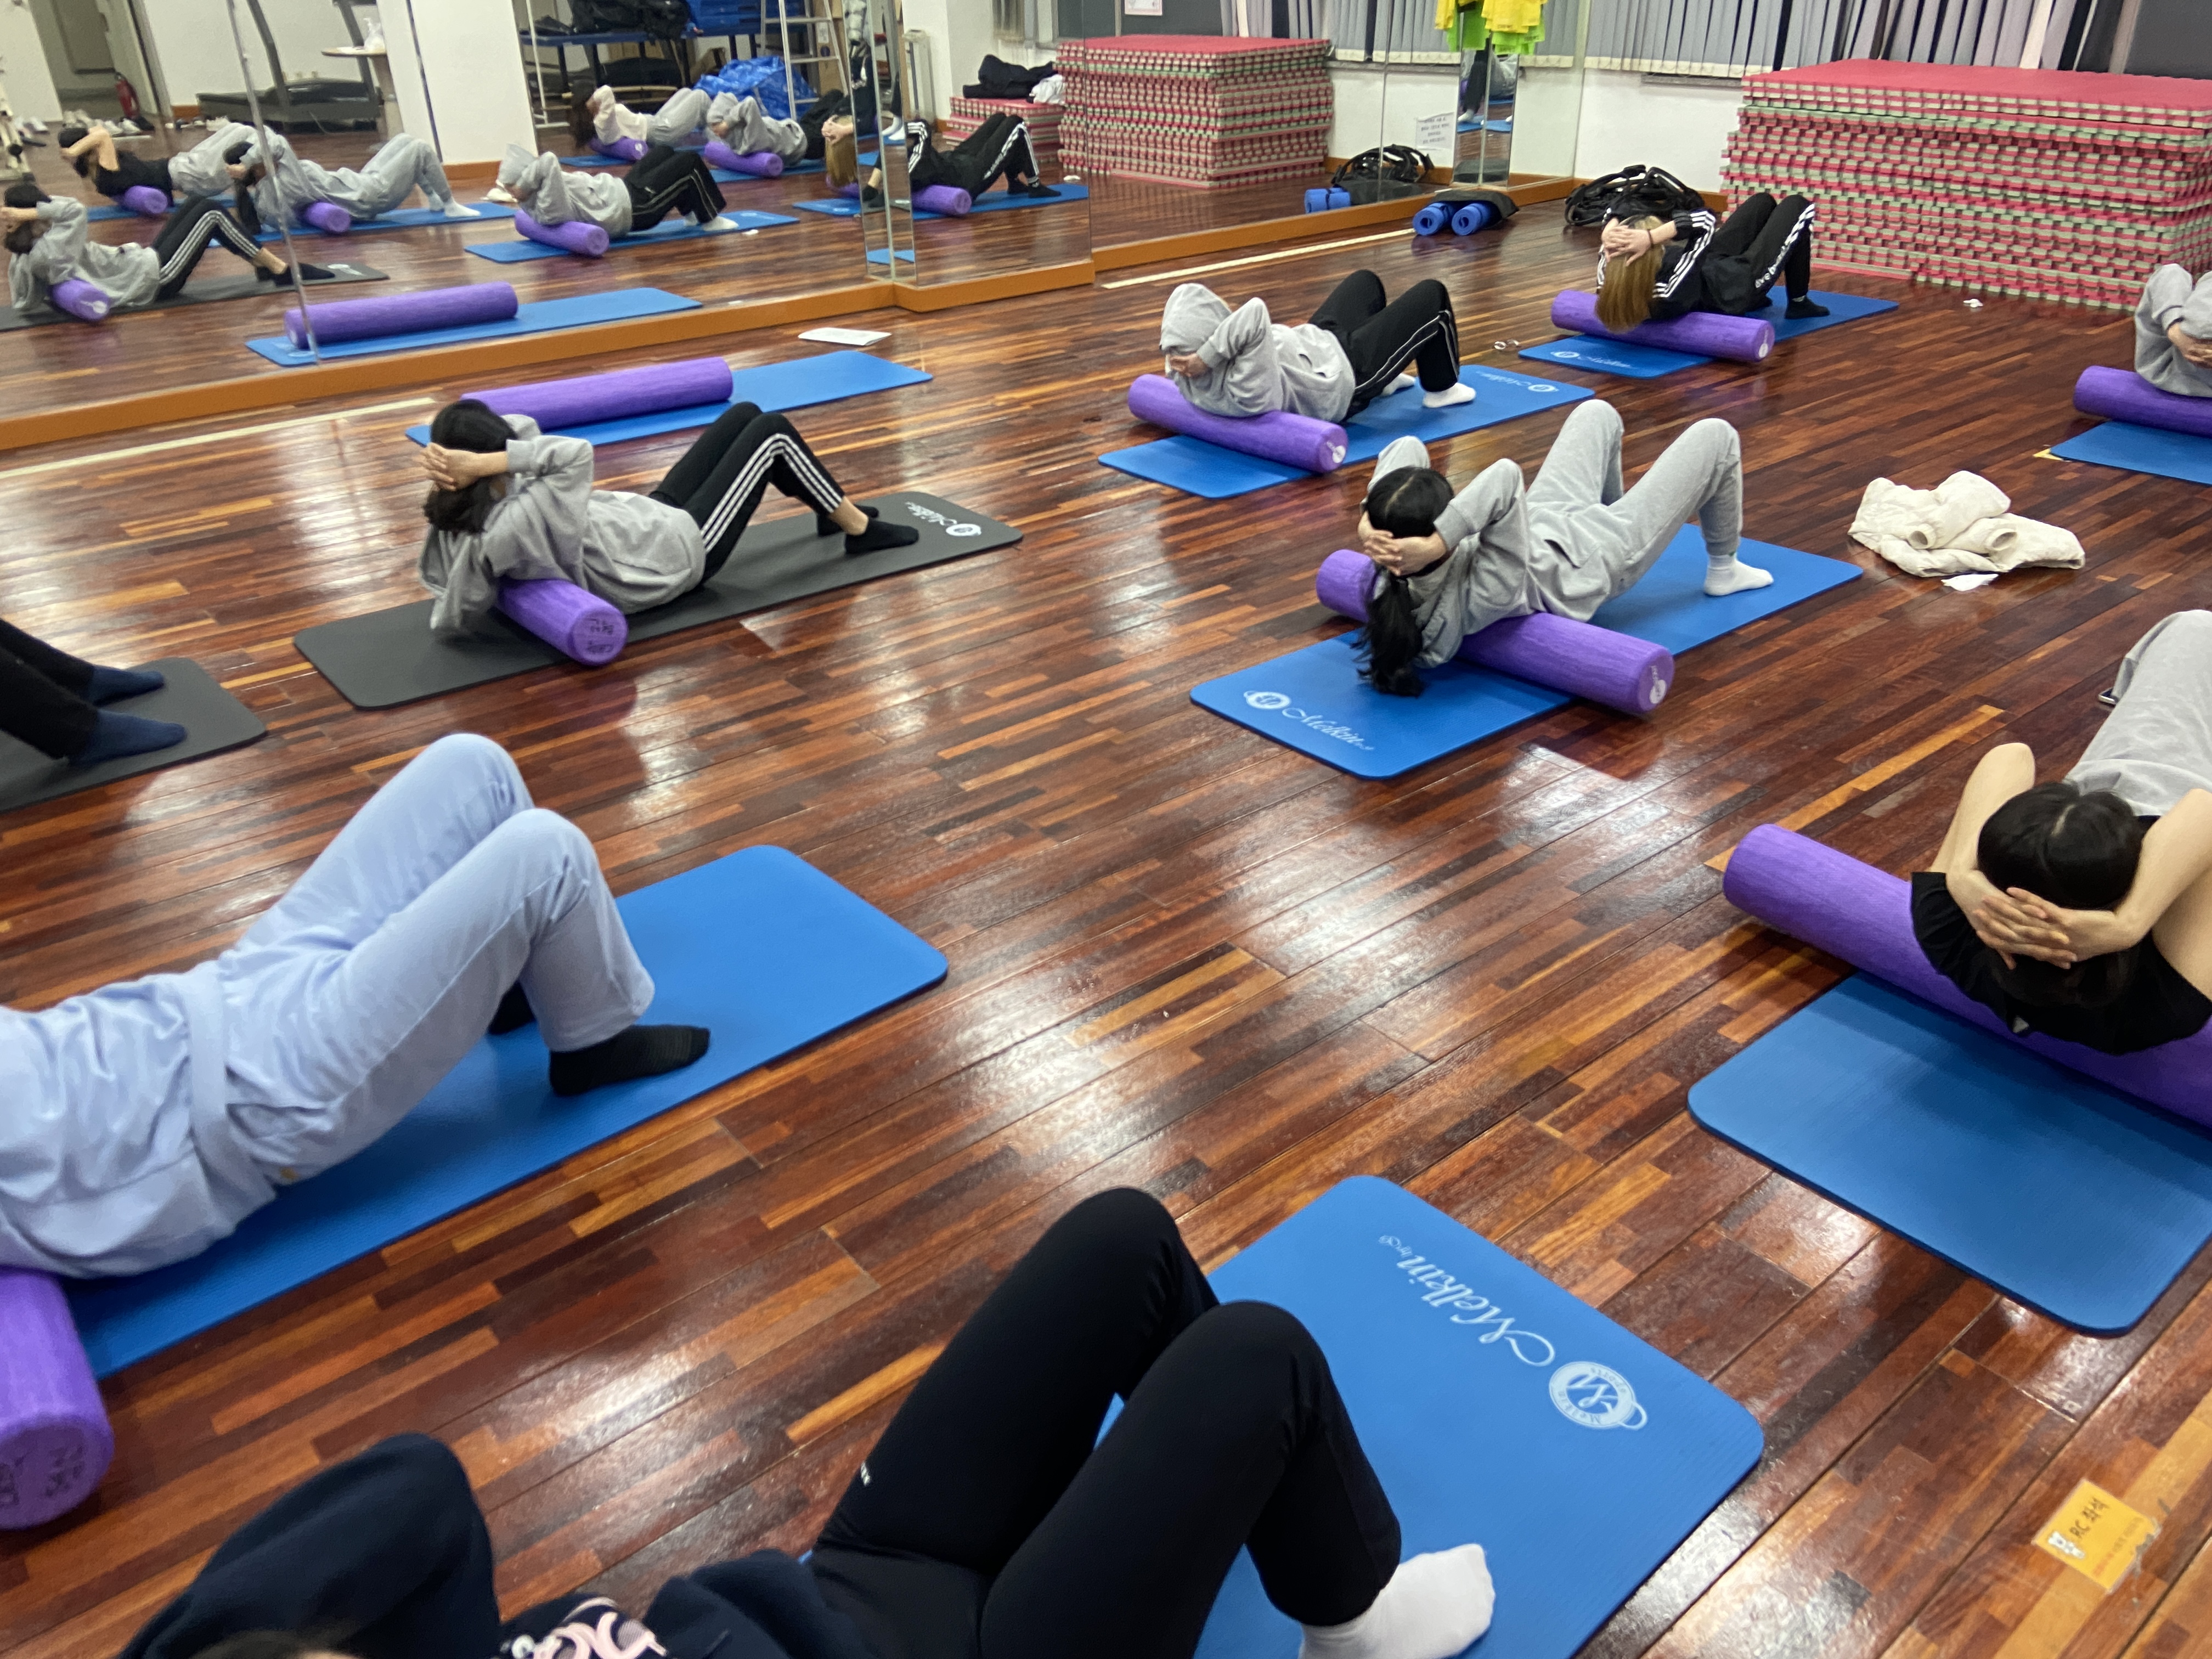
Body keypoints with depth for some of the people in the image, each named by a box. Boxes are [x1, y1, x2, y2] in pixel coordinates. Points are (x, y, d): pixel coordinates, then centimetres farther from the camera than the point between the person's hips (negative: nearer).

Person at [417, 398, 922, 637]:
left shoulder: (464, 514, -8)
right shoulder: (512, 528, -36)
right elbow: (575, 453, -40)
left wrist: (450, 468, -13)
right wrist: (481, 464, -38)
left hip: (653, 515, 9)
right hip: (680, 549, -9)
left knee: (746, 414, 16)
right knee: (773, 431, 2)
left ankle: (832, 509, 36)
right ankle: (860, 528, 20)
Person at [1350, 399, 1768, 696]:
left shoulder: (1391, 572, -29)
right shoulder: (1481, 597, -48)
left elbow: (1408, 448, -29)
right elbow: (1504, 476, -60)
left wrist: (1369, 521, -42)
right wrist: (1437, 545, -64)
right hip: (1604, 549, -6)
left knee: (1599, 413, 26)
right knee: (1715, 436, 12)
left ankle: (1610, 511, 51)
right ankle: (1724, 569, 37)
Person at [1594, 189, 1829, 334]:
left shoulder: (1612, 286, -31)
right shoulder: (1672, 293, -49)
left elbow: (1616, 218, -19)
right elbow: (1705, 221, -48)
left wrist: (1608, 234, -40)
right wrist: (1651, 237, -56)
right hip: (1741, 280, -6)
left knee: (1763, 200, 25)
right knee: (1797, 205, 15)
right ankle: (1798, 302, 30)